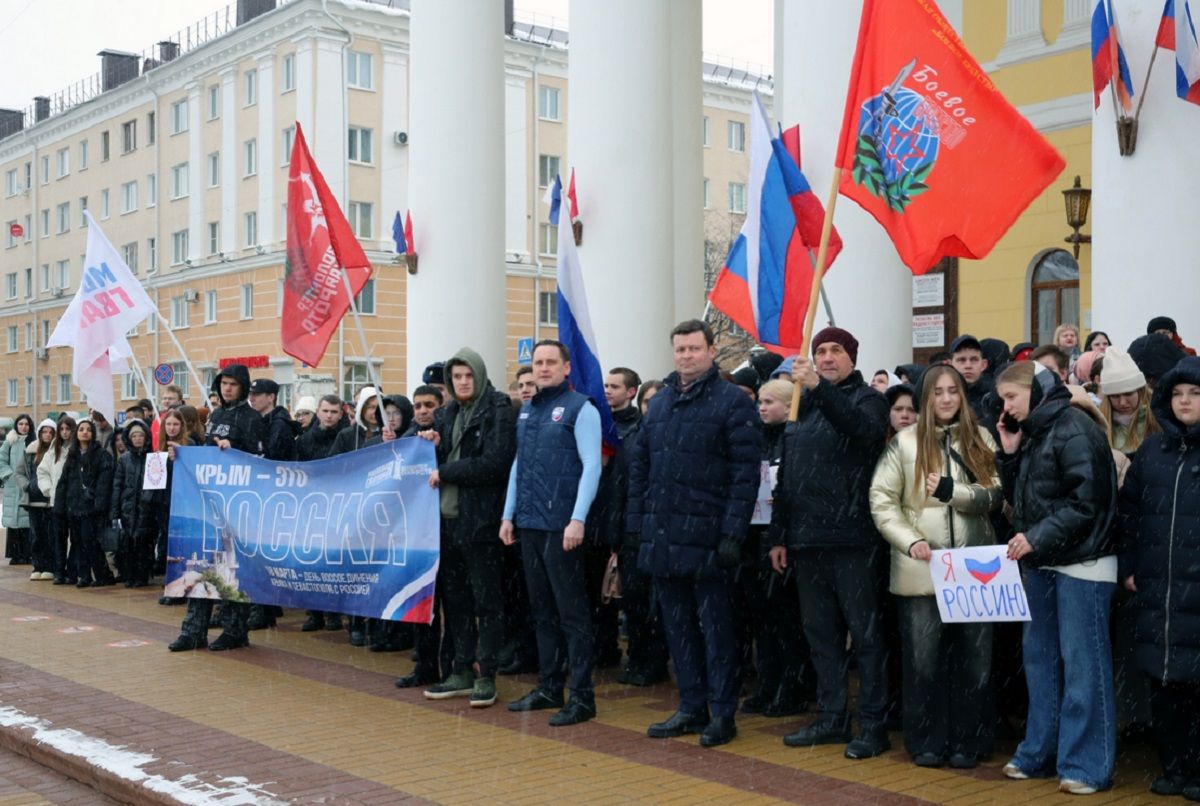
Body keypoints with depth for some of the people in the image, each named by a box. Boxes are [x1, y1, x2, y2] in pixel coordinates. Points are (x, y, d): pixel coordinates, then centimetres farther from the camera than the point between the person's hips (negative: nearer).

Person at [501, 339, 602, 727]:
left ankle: (582, 696, 2)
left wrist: (578, 520, -19)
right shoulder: (527, 410, 15)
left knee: (572, 613, -3)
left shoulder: (580, 408, -6)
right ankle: (549, 687, 22)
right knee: (542, 611, 13)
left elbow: (591, 465, -12)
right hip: (529, 525, 7)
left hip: (561, 527, -7)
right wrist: (509, 515, 14)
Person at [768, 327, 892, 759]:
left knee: (866, 633, -1)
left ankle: (873, 725, 5)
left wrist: (819, 388, -36)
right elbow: (785, 477, 18)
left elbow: (862, 429, -26)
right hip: (807, 541, 6)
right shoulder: (803, 407, 16)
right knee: (820, 634, 11)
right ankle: (832, 718, 21)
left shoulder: (867, 399, 0)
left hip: (852, 540, -6)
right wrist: (779, 535, 14)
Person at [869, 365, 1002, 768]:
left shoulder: (981, 439, 7)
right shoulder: (905, 442, 2)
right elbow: (882, 500, -1)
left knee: (973, 657, 7)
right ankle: (927, 742, 16)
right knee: (923, 658, 4)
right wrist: (910, 541, -12)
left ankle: (968, 742, 19)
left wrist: (951, 490, -15)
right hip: (920, 569, -1)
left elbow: (996, 494, -1)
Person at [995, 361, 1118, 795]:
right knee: (1039, 657, 13)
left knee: (1082, 664, -3)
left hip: (1081, 564, -9)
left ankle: (1086, 764, 4)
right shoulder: (1031, 433, 13)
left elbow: (1086, 502, -19)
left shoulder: (1074, 429, -13)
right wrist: (1010, 454, 3)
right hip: (1040, 563, 9)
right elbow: (1019, 498, 15)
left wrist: (1037, 537, -20)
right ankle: (1040, 751, 23)